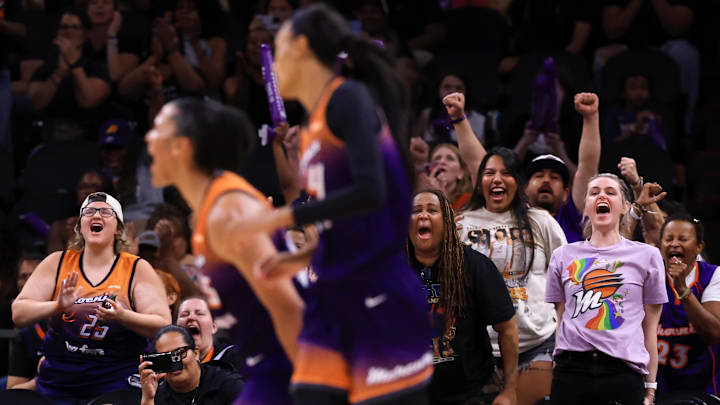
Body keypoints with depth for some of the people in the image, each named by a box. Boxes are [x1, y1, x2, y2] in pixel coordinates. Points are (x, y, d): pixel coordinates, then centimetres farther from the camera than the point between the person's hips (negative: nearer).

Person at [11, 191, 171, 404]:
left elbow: (163, 325, -7)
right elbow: (18, 314, -2)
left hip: (118, 384, -2)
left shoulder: (137, 269, 0)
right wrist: (57, 306, -21)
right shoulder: (57, 263, 4)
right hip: (57, 384, 2)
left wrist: (122, 316, -25)